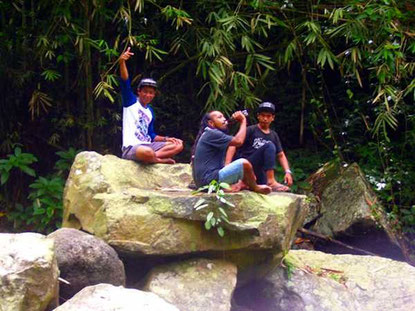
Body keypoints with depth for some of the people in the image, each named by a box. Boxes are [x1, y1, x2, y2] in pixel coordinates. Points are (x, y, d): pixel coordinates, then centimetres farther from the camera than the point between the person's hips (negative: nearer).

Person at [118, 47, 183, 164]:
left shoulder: (150, 111, 20)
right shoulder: (131, 101, 1)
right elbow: (125, 82, -17)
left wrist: (166, 139, 9)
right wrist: (122, 62, -33)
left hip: (148, 145, 8)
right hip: (131, 148, -8)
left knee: (178, 145, -1)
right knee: (147, 152, -42)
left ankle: (153, 156, -17)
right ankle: (161, 160, -9)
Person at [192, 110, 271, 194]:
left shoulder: (206, 135, 21)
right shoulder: (211, 134, -11)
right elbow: (238, 141, -18)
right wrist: (243, 121, -6)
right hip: (209, 180, -11)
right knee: (244, 163, -18)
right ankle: (255, 187, 7)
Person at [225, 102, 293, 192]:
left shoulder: (273, 135, 16)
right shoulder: (250, 130, -1)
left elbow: (281, 155, 19)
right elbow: (233, 145, -10)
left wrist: (288, 172, 1)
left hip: (258, 173, 5)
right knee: (269, 146, -24)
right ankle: (271, 181, -30)